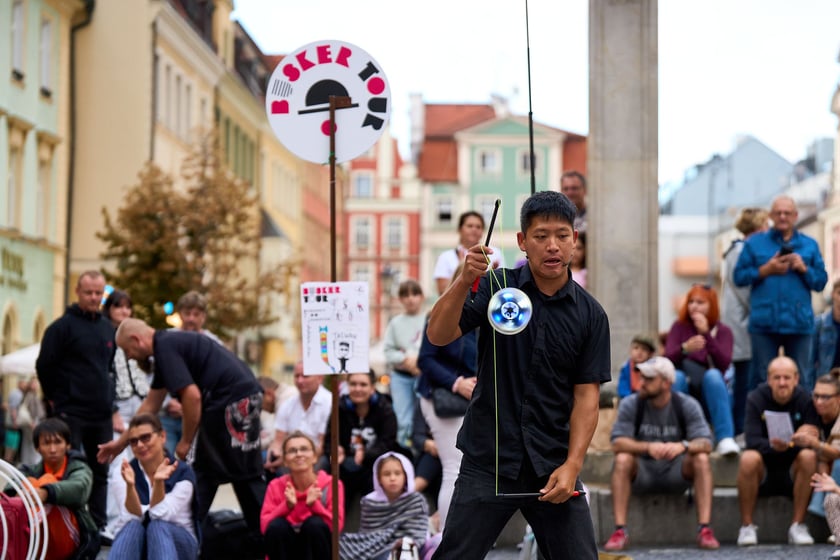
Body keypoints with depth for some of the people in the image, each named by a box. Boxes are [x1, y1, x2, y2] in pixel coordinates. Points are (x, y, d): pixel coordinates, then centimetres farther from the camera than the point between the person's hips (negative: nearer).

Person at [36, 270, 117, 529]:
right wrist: (55, 401, -4)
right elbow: (44, 366, -7)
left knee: (101, 472, 10)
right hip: (71, 414, -6)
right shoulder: (63, 326, -7)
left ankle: (99, 527, 16)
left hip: (102, 415, 7)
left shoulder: (108, 328, 14)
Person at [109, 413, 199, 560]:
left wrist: (159, 482, -37)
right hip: (137, 544, 2)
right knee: (132, 526, -31)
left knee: (157, 526, -33)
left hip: (178, 543, -2)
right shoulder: (127, 472, -3)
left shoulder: (182, 472, -9)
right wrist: (130, 485, -35)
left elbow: (160, 516, -20)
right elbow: (133, 518, -17)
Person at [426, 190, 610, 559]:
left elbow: (586, 395, 0)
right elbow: (439, 335, -12)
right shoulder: (496, 287, -1)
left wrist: (572, 465, -12)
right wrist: (463, 281, -29)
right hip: (488, 460, -1)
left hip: (552, 467, 1)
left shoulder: (590, 315, 2)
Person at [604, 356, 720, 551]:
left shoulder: (687, 405, -8)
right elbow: (618, 443, -21)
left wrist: (683, 446, -42)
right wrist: (648, 447, -40)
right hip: (641, 475, 0)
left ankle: (705, 530, -30)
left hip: (675, 474, 0)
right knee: (623, 459, -31)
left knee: (701, 459, -27)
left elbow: (705, 443, -18)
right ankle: (620, 531, -31)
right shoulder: (630, 404, -9)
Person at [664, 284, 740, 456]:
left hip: (711, 396, -1)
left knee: (713, 375, -31)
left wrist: (707, 334, -21)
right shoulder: (679, 326, 5)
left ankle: (725, 438, -41)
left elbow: (723, 364, -15)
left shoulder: (722, 331, 3)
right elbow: (668, 359, -10)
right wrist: (685, 348, -31)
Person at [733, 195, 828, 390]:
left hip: (799, 323, 1)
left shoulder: (809, 245, 12)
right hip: (764, 323, -1)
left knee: (801, 379, 3)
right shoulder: (754, 243, 9)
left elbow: (821, 281, 9)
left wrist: (804, 269, -9)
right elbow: (739, 277, 4)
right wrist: (766, 270, -8)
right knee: (761, 377, 3)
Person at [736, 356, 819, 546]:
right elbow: (752, 440, -18)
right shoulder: (756, 399, -8)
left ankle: (798, 526, -22)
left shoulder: (805, 400, -5)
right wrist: (772, 445, -39)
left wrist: (807, 438, -36)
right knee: (748, 458, -32)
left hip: (793, 473, 1)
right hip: (762, 473, -1)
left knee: (809, 456, -29)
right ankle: (747, 527, -20)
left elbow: (814, 436, -13)